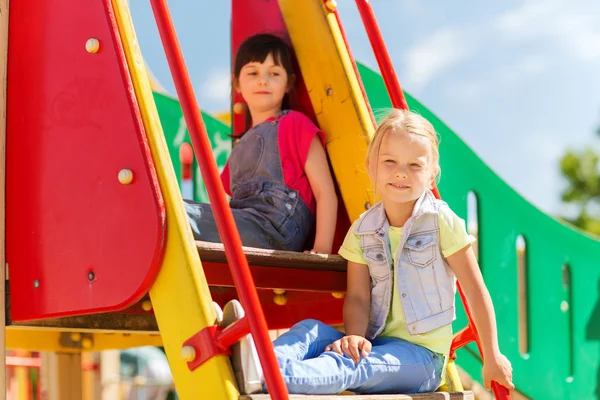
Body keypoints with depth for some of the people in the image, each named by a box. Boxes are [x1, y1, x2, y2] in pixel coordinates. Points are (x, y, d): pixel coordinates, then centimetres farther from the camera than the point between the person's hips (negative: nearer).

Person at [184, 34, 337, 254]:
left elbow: (325, 192, -1)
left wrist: (322, 249, -14)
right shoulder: (242, 143, 30)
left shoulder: (295, 124, 8)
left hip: (274, 229, -7)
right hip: (243, 224, 7)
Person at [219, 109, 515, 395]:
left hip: (421, 355, -5)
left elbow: (475, 291, -3)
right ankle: (263, 360, -51)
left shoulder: (442, 223, -7)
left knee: (353, 366, -32)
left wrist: (492, 358, 0)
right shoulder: (363, 231, 6)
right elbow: (357, 297, 0)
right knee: (312, 329, -20)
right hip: (376, 343, 5)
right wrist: (355, 335, -23)